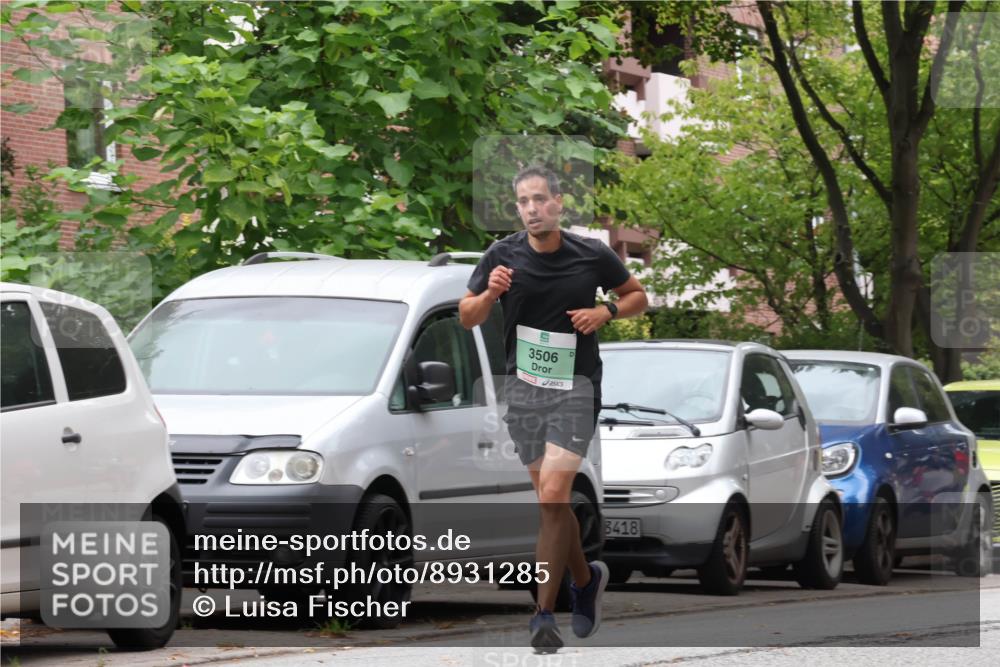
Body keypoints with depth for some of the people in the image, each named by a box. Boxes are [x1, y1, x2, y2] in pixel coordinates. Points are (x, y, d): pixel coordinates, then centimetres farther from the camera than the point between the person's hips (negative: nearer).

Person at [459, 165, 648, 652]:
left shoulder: (592, 256, -5)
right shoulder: (502, 256, -3)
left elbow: (637, 296, 11)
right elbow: (467, 316, 4)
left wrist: (606, 311, -10)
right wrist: (490, 293, -16)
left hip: (575, 386, -3)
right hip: (523, 386, 3)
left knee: (552, 496, -15)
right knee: (551, 500, 11)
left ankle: (544, 613, -12)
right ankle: (585, 579, 36)